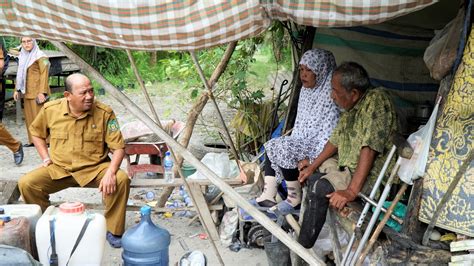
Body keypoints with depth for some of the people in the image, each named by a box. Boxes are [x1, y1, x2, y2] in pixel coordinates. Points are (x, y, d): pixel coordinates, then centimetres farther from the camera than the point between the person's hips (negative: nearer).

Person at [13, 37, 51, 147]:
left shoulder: (40, 56, -9)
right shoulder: (22, 56, 13)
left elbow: (44, 75, -14)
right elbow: (20, 74, 19)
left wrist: (42, 92, -20)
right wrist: (17, 89, 15)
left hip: (37, 92, -7)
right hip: (26, 92, 7)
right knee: (29, 116, 10)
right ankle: (33, 140, 17)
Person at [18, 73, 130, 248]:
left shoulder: (104, 113, -11)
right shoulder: (50, 110, -5)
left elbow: (118, 148, -11)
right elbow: (36, 132, 17)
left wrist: (110, 173, -28)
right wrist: (46, 158, 4)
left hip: (94, 169, -2)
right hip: (58, 169, 2)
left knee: (122, 180, -29)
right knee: (26, 183, -20)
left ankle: (113, 230, -8)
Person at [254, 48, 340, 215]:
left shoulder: (331, 93, -20)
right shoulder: (306, 90, 8)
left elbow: (330, 134, -23)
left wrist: (311, 159, -24)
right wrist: (292, 142, 5)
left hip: (321, 148, -9)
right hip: (305, 142, 9)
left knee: (284, 150, -23)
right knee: (272, 146, 0)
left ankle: (294, 198, -10)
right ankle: (268, 195, -4)